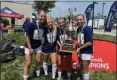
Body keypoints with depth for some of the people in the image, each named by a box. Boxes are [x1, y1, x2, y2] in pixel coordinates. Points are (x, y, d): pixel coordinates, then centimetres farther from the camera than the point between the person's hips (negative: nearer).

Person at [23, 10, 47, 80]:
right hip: (29, 46, -4)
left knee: (38, 62, 13)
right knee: (28, 63, -1)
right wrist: (30, 48, -18)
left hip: (38, 46, 4)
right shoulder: (31, 25, -25)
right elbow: (27, 37, -19)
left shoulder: (44, 26, -13)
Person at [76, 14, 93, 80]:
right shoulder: (79, 29, 5)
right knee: (82, 68, 20)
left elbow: (90, 42, -24)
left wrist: (79, 48, -20)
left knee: (85, 70, 3)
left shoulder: (87, 29, -19)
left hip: (87, 52, -8)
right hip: (81, 51, 8)